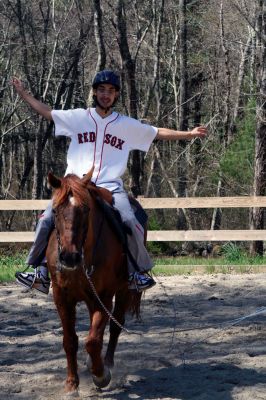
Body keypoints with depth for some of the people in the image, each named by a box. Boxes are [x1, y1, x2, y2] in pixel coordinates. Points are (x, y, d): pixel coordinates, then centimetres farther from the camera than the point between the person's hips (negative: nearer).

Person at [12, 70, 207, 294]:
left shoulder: (128, 126, 10)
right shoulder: (77, 118, 10)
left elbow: (159, 133, 16)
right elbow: (46, 111, 17)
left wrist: (189, 134, 12)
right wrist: (24, 94, 16)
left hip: (111, 187, -1)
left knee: (131, 223, -24)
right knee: (47, 220, -18)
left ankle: (137, 272, -5)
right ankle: (41, 273, -8)